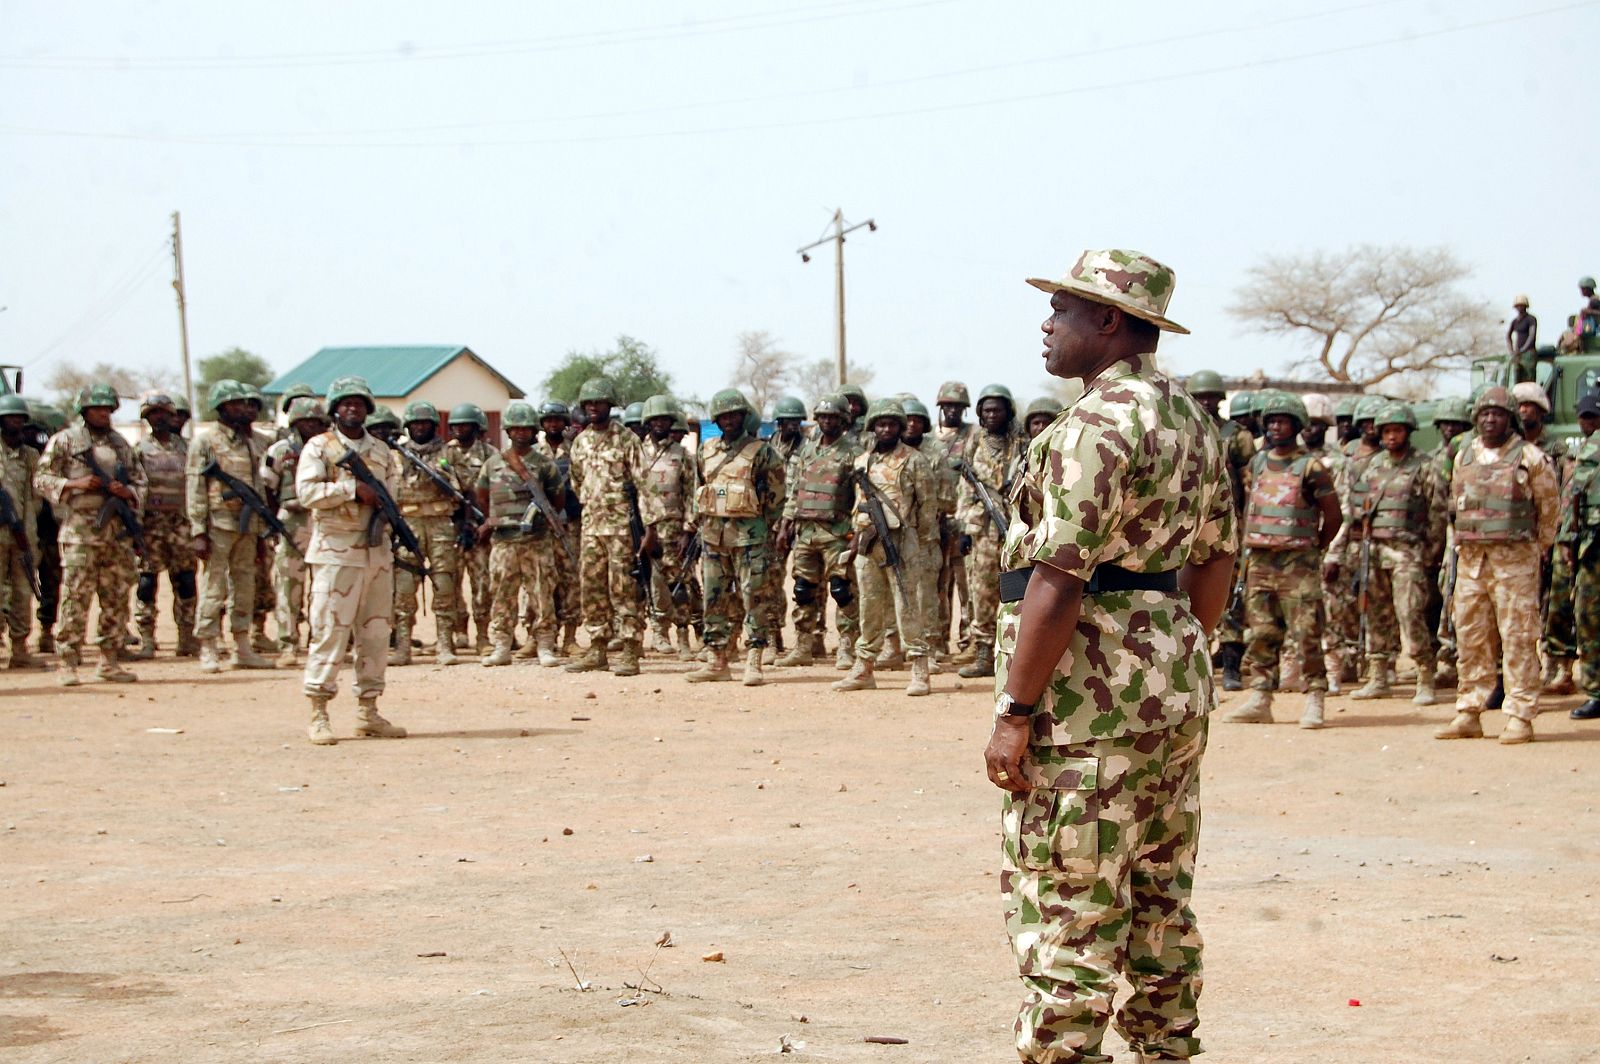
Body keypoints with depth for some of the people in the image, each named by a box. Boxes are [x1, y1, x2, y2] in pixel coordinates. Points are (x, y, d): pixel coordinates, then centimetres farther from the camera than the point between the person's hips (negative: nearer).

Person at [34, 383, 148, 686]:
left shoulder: (122, 444, 15)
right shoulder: (64, 441, 3)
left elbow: (140, 482, 18)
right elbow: (42, 479, 0)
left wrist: (126, 491, -4)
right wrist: (76, 484, -13)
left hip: (118, 532, 5)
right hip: (80, 530, -5)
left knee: (116, 599, 5)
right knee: (76, 598, -8)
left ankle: (109, 661, 13)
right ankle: (67, 663, -5)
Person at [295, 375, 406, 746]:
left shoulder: (383, 451, 17)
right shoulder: (319, 447, 0)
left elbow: (393, 492, 16)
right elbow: (306, 491, -13)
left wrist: (379, 496, -6)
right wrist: (353, 488, -16)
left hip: (378, 551, 6)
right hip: (336, 552, -6)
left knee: (376, 632, 7)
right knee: (330, 631, -8)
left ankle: (368, 711, 15)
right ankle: (318, 715, -5)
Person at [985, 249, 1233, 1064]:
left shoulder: (1096, 424, -16)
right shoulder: (1194, 419, 13)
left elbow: (1059, 577, -21)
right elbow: (1214, 560, 19)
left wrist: (1015, 710, -18)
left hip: (1089, 699, -10)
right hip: (1177, 692, 10)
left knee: (1065, 918, -4)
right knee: (1160, 906, 15)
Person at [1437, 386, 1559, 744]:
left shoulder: (1531, 458, -3)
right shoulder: (1464, 457, 12)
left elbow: (1548, 508, 5)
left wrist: (1537, 547, 12)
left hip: (1515, 559, -5)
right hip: (1471, 558, 5)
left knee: (1518, 638, -6)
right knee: (1470, 638, 6)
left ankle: (1520, 717, -5)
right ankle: (1468, 714, 11)